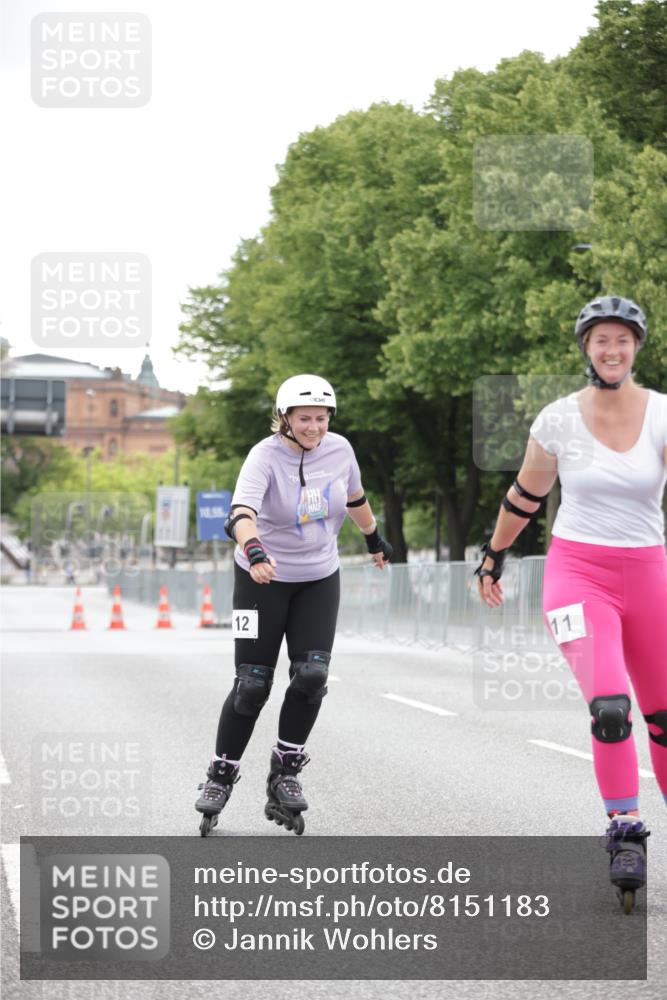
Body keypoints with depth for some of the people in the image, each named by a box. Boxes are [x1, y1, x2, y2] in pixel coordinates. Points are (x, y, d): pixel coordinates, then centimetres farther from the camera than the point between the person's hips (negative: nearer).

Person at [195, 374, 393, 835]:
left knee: (311, 675, -13)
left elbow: (354, 497, 16)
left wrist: (375, 538, 31)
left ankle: (286, 771, 4)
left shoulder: (339, 450, -6)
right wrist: (254, 552, -57)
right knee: (252, 684, -4)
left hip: (320, 580, 3)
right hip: (263, 578, -3)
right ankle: (222, 775, 15)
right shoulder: (265, 456, -20)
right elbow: (241, 514, -38)